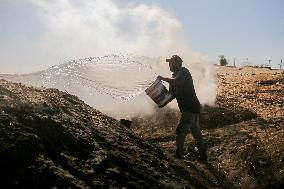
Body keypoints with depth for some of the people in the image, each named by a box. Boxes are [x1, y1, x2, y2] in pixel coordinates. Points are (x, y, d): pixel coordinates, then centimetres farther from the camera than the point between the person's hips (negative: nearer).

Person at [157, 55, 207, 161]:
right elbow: (172, 95, 18)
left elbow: (179, 82, -32)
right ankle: (203, 156, 24)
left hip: (190, 108, -10)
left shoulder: (183, 71, -10)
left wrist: (163, 78, -22)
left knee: (181, 131, -5)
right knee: (196, 132, 15)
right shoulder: (174, 78, 17)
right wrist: (163, 104, 1)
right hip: (192, 108, 10)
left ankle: (178, 155, 5)